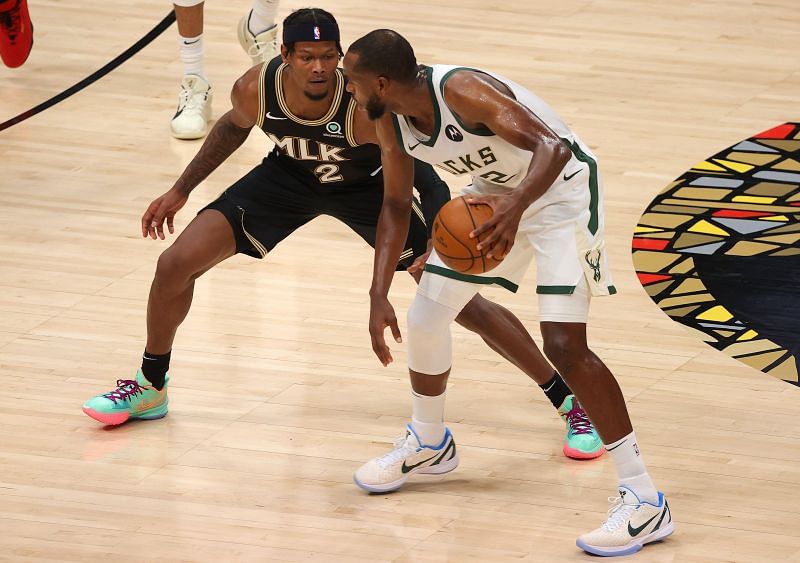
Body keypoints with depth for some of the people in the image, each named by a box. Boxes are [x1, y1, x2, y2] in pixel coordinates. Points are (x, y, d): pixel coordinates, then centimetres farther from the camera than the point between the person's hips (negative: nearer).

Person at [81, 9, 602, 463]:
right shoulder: (256, 90, -26)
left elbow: (423, 175, -29)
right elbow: (235, 126, 0)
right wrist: (181, 190, 4)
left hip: (370, 184, -4)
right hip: (290, 175, 4)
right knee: (177, 264, -5)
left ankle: (570, 401, 4)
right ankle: (149, 388, 22)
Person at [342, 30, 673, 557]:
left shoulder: (462, 90, -33)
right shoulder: (390, 120, -8)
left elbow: (553, 145, -42)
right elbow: (397, 205, 7)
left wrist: (515, 206, -59)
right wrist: (379, 295, -1)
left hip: (560, 187, -8)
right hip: (497, 193, 8)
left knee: (563, 344, -21)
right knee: (426, 315, 11)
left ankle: (645, 500, -19)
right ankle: (429, 441, 41)